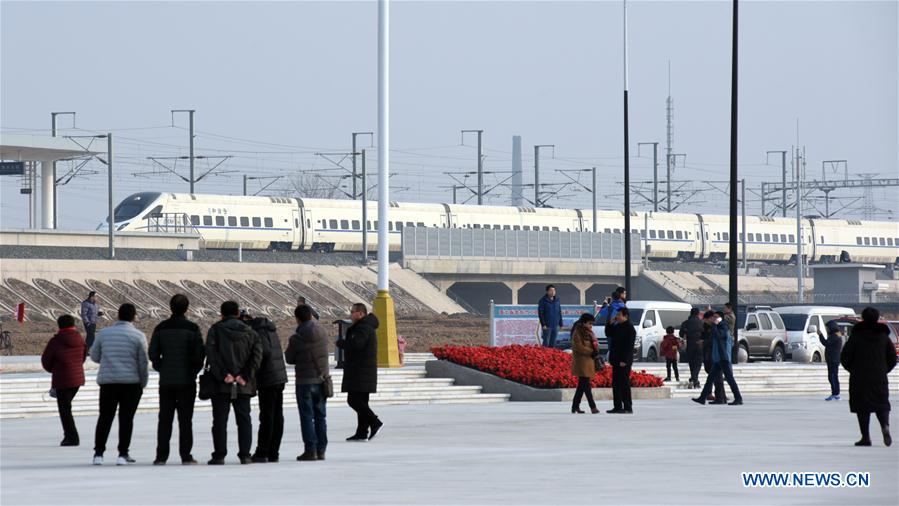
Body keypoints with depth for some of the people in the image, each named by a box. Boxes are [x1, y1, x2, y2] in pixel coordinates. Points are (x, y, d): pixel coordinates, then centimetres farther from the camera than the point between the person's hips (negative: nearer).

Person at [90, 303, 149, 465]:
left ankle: (98, 453, 5)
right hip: (131, 382, -2)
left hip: (107, 381, 2)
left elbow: (94, 356, 11)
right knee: (126, 418, 2)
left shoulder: (104, 333, 3)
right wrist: (143, 383, 9)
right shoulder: (138, 336, -4)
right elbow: (143, 363, -3)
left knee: (105, 417, 9)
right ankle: (122, 454, -2)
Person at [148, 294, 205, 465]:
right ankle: (186, 456, -1)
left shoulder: (161, 328, 0)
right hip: (187, 380, -2)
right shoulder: (192, 329, -7)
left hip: (166, 380, 2)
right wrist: (194, 371, 4)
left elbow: (153, 353, -1)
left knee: (165, 419, 7)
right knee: (185, 419, 2)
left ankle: (161, 456, 4)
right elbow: (200, 354, -10)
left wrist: (161, 368, 12)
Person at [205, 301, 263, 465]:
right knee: (244, 420, 8)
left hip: (221, 384, -2)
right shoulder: (249, 332, 8)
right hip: (244, 385, 2)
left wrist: (222, 375, -13)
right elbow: (257, 354, -3)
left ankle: (219, 456, -1)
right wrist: (245, 376, -7)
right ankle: (245, 455, 4)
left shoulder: (215, 330, 0)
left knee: (220, 420, 2)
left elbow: (211, 353, -12)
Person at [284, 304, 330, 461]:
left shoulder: (296, 338, -14)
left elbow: (289, 358, -3)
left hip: (305, 381, -4)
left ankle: (310, 450, -3)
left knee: (307, 416, 1)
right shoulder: (323, 333, -2)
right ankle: (321, 449, 12)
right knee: (320, 415, 12)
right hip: (322, 379, 4)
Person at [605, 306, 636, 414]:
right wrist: (610, 324, 8)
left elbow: (629, 346, -18)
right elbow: (608, 334, 23)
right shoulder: (617, 326, 14)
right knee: (616, 384, 11)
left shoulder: (629, 328, -13)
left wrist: (624, 360, -22)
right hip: (616, 360, 9)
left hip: (624, 361, -9)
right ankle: (617, 406, 16)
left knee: (624, 384, -7)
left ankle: (627, 407, -5)